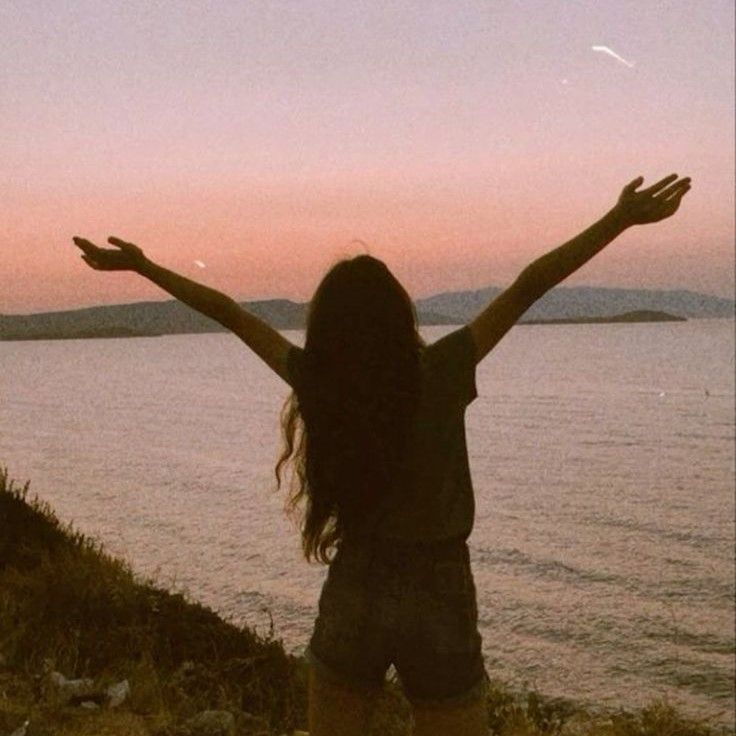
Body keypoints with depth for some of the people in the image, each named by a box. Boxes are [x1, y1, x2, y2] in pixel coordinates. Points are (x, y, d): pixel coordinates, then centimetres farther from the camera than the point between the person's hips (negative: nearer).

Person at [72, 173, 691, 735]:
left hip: (351, 601, 3)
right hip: (440, 603, -3)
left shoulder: (314, 384, -8)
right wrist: (620, 220, -8)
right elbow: (528, 287, -12)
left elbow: (227, 311, 2)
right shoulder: (441, 376, -16)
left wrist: (141, 265, 12)